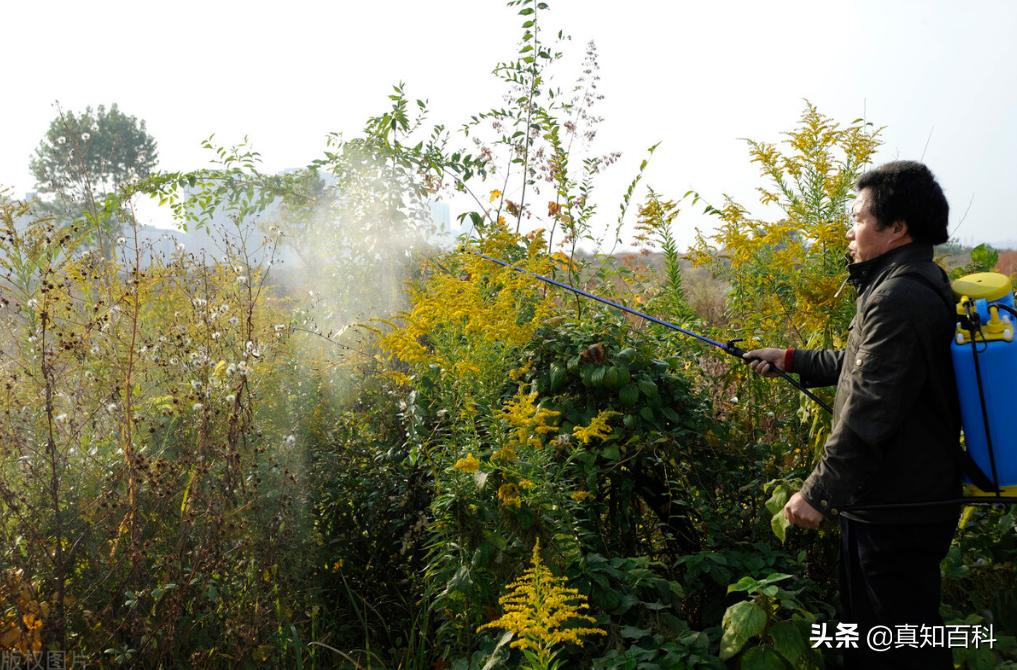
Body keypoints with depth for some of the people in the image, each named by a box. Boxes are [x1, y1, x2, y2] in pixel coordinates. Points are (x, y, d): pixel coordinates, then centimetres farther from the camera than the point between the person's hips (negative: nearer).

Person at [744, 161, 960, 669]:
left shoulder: (900, 298, -22)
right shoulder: (917, 285, 12)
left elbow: (869, 412, -27)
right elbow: (865, 366, 25)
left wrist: (819, 493, -23)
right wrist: (790, 361, 27)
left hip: (897, 511, -11)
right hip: (903, 498, 11)